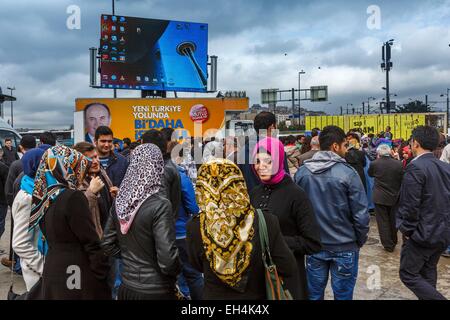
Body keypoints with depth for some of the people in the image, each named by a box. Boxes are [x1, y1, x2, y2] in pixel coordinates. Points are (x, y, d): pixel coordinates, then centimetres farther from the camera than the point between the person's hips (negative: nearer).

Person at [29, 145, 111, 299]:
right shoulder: (73, 197, -20)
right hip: (78, 276, -7)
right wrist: (104, 275, -13)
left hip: (52, 271, 8)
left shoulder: (43, 196, 4)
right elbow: (91, 243, -19)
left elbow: (52, 235, 11)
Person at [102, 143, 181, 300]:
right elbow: (167, 259, -23)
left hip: (126, 287, 5)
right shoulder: (160, 205, -22)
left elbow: (107, 244, 6)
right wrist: (176, 270, -4)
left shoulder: (120, 200, -4)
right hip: (155, 290, -5)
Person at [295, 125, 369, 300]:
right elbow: (360, 214, -14)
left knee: (314, 294, 17)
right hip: (344, 247, -3)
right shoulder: (347, 173, -16)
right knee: (343, 295, 13)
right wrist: (360, 240, 3)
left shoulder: (301, 172, -4)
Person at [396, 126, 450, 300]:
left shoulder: (415, 167, -20)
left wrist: (407, 229, -9)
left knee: (408, 274, 3)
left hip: (422, 233, -8)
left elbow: (411, 205, -22)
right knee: (428, 272, 21)